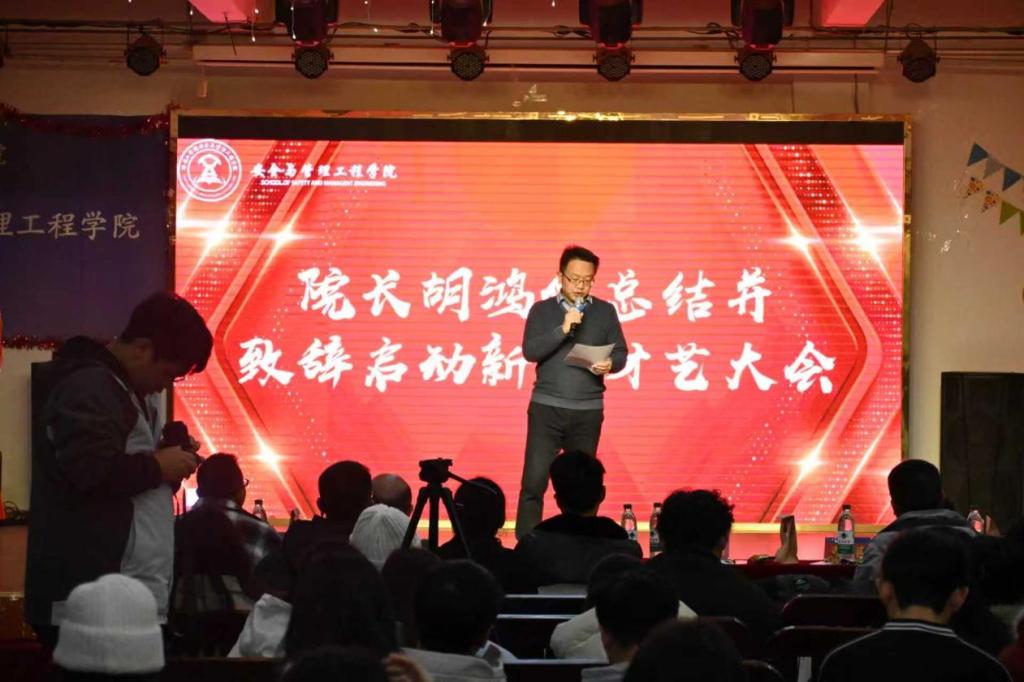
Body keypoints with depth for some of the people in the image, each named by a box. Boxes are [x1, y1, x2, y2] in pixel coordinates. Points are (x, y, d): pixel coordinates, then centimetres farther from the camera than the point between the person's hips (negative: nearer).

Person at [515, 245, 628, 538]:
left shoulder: (605, 311, 9)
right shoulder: (542, 310, 5)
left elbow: (621, 353, 7)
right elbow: (530, 351, -6)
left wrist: (610, 364, -16)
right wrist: (563, 329, -17)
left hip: (588, 410, 1)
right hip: (547, 407, -1)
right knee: (534, 481, -7)